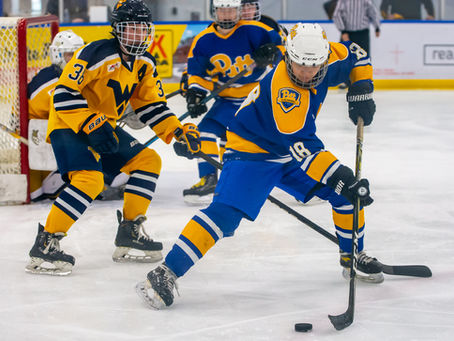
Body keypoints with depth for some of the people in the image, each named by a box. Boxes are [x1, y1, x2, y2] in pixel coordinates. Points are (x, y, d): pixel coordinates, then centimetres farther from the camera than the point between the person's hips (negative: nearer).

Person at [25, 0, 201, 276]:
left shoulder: (145, 64, 5)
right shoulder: (98, 55, -22)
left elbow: (151, 106, 11)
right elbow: (64, 94, -24)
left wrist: (179, 132, -2)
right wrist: (91, 125, -30)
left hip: (104, 128, 9)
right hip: (69, 126, -9)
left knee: (148, 161, 7)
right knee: (90, 179, -28)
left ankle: (131, 233, 13)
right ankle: (46, 244, -24)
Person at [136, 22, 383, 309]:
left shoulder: (330, 57, -13)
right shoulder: (282, 88, -35)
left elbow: (355, 54, 11)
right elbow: (303, 147, -38)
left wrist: (362, 89, -5)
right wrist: (342, 179, -42)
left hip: (292, 149, 8)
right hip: (252, 152, -8)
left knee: (348, 193, 3)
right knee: (226, 213, -26)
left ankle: (354, 258, 25)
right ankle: (167, 273, -27)